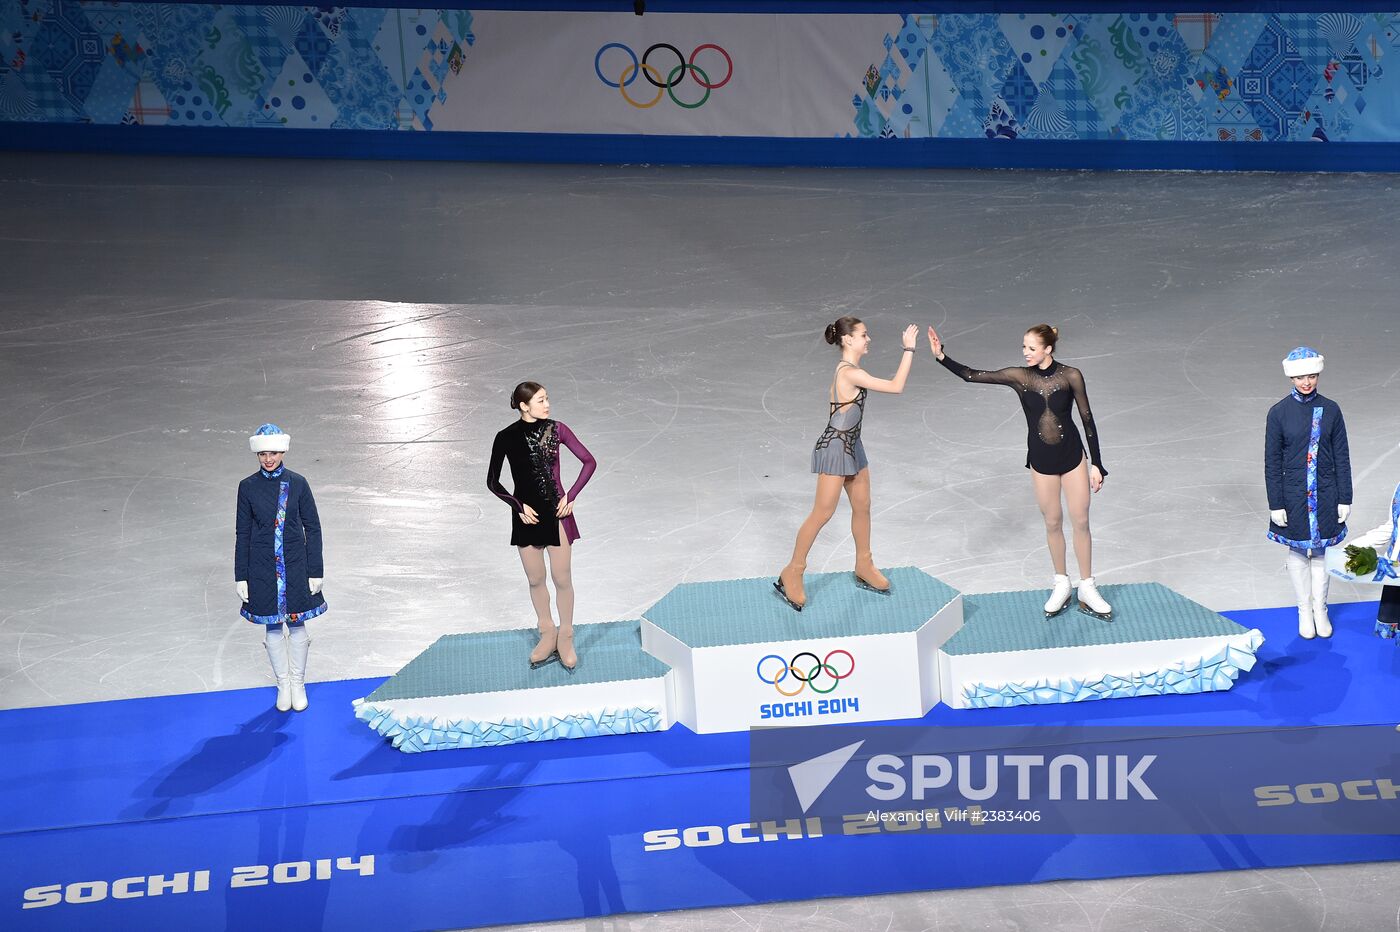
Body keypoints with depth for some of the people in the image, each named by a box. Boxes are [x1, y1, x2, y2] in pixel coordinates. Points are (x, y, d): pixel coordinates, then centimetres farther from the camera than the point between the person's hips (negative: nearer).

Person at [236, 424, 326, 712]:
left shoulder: (298, 483, -4)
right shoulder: (248, 487, -3)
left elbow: (313, 527, 0)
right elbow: (242, 533, 2)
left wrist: (316, 570, -3)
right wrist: (241, 576, 0)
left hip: (295, 566, 0)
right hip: (263, 568, 0)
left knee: (297, 624, 7)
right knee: (272, 627, 8)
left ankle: (298, 683, 23)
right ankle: (283, 684, 24)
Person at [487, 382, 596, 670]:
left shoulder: (556, 430, -6)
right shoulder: (506, 438, -6)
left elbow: (589, 461, 0)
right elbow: (492, 482, 1)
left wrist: (571, 496, -6)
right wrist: (518, 506, -8)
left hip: (556, 512, -1)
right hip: (527, 515, 1)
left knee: (562, 579, 3)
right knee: (535, 580, 12)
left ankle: (565, 638, 20)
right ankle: (547, 634, 30)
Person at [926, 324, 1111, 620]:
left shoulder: (1070, 375, -12)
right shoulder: (1020, 376, -7)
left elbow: (1087, 419, -5)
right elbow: (971, 375, -10)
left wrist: (1096, 464, -4)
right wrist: (941, 356, -24)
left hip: (1073, 456, -2)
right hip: (1041, 461, 2)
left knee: (1080, 522, 6)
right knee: (1053, 523, 13)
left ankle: (1086, 589, 20)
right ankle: (1061, 585, 30)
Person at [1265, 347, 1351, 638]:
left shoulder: (1330, 410, -3)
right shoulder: (1279, 413, -8)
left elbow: (1342, 457, 2)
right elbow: (1272, 462, -5)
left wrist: (1344, 499, 0)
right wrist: (1276, 504, -7)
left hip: (1325, 495, 1)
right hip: (1293, 496, -1)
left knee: (1320, 551, 11)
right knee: (1298, 552, 11)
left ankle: (1320, 609, 26)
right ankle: (1304, 610, 26)